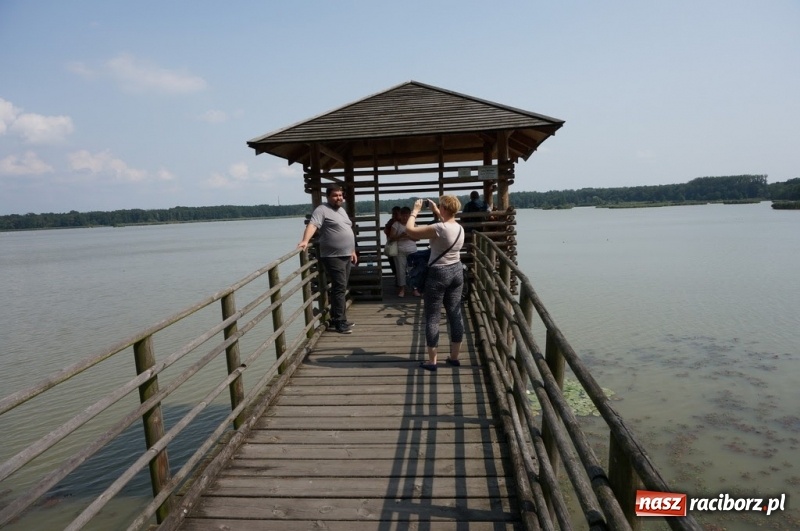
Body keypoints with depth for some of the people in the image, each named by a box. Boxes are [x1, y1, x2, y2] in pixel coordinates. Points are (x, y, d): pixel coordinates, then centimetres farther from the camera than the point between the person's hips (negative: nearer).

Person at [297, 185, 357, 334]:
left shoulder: (342, 210, 18)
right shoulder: (322, 210, -8)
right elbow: (312, 225, -24)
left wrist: (352, 251, 24)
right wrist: (305, 240, -42)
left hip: (346, 256, 8)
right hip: (333, 257, -8)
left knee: (341, 288, 11)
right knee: (339, 288, -10)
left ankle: (337, 319, 20)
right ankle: (339, 322, -4)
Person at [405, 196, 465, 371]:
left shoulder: (438, 229, -20)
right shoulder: (459, 228, 4)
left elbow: (410, 229, -18)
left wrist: (415, 210, -4)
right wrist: (436, 212, 27)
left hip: (438, 274, -7)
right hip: (456, 271, 8)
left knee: (433, 317, 2)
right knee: (455, 314, 11)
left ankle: (432, 361, 8)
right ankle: (454, 357, 20)